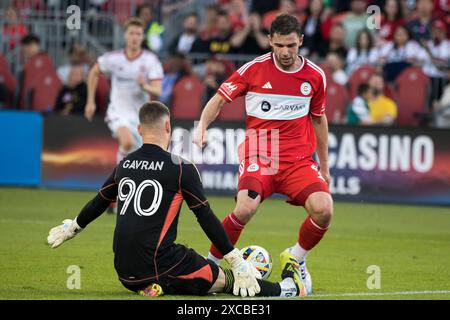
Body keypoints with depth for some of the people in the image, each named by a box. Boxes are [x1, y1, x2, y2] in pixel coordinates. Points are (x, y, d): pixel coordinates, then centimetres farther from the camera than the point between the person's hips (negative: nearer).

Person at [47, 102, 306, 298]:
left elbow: (99, 203, 27)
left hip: (125, 273, 6)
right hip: (159, 266, -6)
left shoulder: (124, 165, 12)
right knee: (226, 279, 4)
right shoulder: (181, 168, -4)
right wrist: (237, 263, 1)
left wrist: (71, 228, 46)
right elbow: (207, 218, -4)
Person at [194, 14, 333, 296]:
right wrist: (202, 126, -14)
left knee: (323, 209, -22)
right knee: (245, 209, -30)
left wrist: (324, 165, 23)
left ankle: (297, 259, 10)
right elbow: (220, 99, 5)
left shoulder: (315, 76, 5)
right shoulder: (254, 69, -3)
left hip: (299, 161, 3)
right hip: (258, 157, -2)